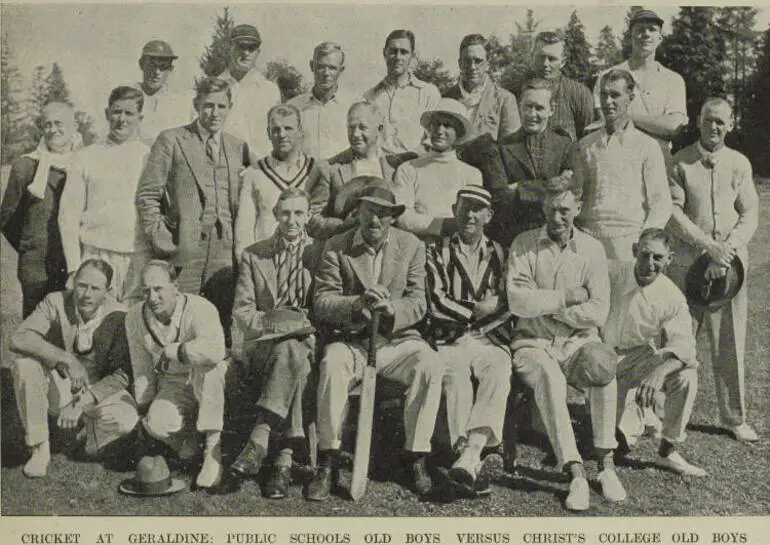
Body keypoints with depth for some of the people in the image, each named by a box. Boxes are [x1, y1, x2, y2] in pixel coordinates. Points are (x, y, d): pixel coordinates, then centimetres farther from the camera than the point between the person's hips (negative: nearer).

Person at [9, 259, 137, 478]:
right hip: (58, 385, 1)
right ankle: (40, 449, -16)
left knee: (126, 419, -32)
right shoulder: (56, 302, -15)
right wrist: (67, 359, -39)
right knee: (24, 365, -29)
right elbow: (19, 338, -28)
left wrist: (81, 402, -28)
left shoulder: (118, 318, -18)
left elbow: (122, 375, -16)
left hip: (99, 389, -1)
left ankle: (92, 436, 7)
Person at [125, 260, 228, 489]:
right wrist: (144, 414, 8)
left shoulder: (200, 309, -24)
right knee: (156, 423, -29)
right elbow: (142, 371, 4)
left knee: (206, 362, -37)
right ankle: (187, 431, 9)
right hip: (172, 386, 3)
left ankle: (213, 447, -28)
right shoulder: (135, 317, -6)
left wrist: (169, 351, -30)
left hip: (209, 385, -3)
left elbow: (215, 350, -45)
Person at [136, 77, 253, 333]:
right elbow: (147, 195, 1)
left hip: (225, 254, 3)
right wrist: (160, 239, -7)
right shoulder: (171, 141, 4)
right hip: (184, 251, -3)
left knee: (222, 326, 2)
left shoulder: (238, 147, 16)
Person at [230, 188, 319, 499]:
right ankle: (285, 457, -41)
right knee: (291, 356, -35)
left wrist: (305, 323, -13)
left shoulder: (320, 254, 8)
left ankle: (259, 439, -39)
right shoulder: (252, 256, 10)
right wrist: (276, 322, -13)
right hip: (262, 345, 0)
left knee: (293, 353, -37)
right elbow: (242, 314, 4)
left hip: (305, 344, 0)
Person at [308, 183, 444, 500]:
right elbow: (322, 303, -5)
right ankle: (327, 464, -21)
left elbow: (417, 304, 0)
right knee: (332, 366, -33)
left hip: (397, 339, 1)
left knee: (430, 366, -29)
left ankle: (417, 459, -16)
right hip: (350, 340, -1)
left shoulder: (411, 247, 6)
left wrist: (390, 308, -23)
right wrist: (357, 304, -25)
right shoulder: (336, 247, 3)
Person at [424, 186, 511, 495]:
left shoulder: (499, 254, 20)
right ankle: (475, 461, -45)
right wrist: (476, 310, -2)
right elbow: (435, 303, 1)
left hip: (491, 340, 1)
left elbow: (507, 305, 9)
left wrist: (461, 313, -2)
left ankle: (470, 455, -48)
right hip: (448, 341, -1)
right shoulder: (437, 252, 14)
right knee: (455, 376, -34)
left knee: (499, 374, -33)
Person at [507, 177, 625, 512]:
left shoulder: (592, 249, 5)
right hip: (533, 343, -1)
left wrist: (547, 307, -9)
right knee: (550, 380, -34)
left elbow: (598, 312, -5)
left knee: (603, 371, -31)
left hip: (579, 341, 2)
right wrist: (566, 298, -9)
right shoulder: (524, 245, 2)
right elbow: (517, 301, -12)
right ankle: (577, 474, -32)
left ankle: (606, 466, -20)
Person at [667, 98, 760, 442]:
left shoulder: (740, 164, 9)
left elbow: (749, 216, 4)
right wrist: (708, 245, -16)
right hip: (686, 263, -2)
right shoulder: (680, 163, 1)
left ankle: (735, 418, 18)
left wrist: (727, 251, -11)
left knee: (730, 345, 6)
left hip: (730, 264, 2)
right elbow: (672, 211, -7)